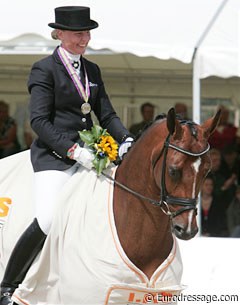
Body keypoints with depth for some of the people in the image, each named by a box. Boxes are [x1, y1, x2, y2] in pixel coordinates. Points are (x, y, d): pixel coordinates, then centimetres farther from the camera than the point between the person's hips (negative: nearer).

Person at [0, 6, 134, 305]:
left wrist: (126, 140, -3)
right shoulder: (45, 69, -3)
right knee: (46, 222, -23)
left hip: (86, 154, 7)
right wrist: (72, 149, -21)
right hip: (53, 155, -7)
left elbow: (107, 115, 17)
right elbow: (39, 120, -11)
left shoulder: (92, 71, 17)